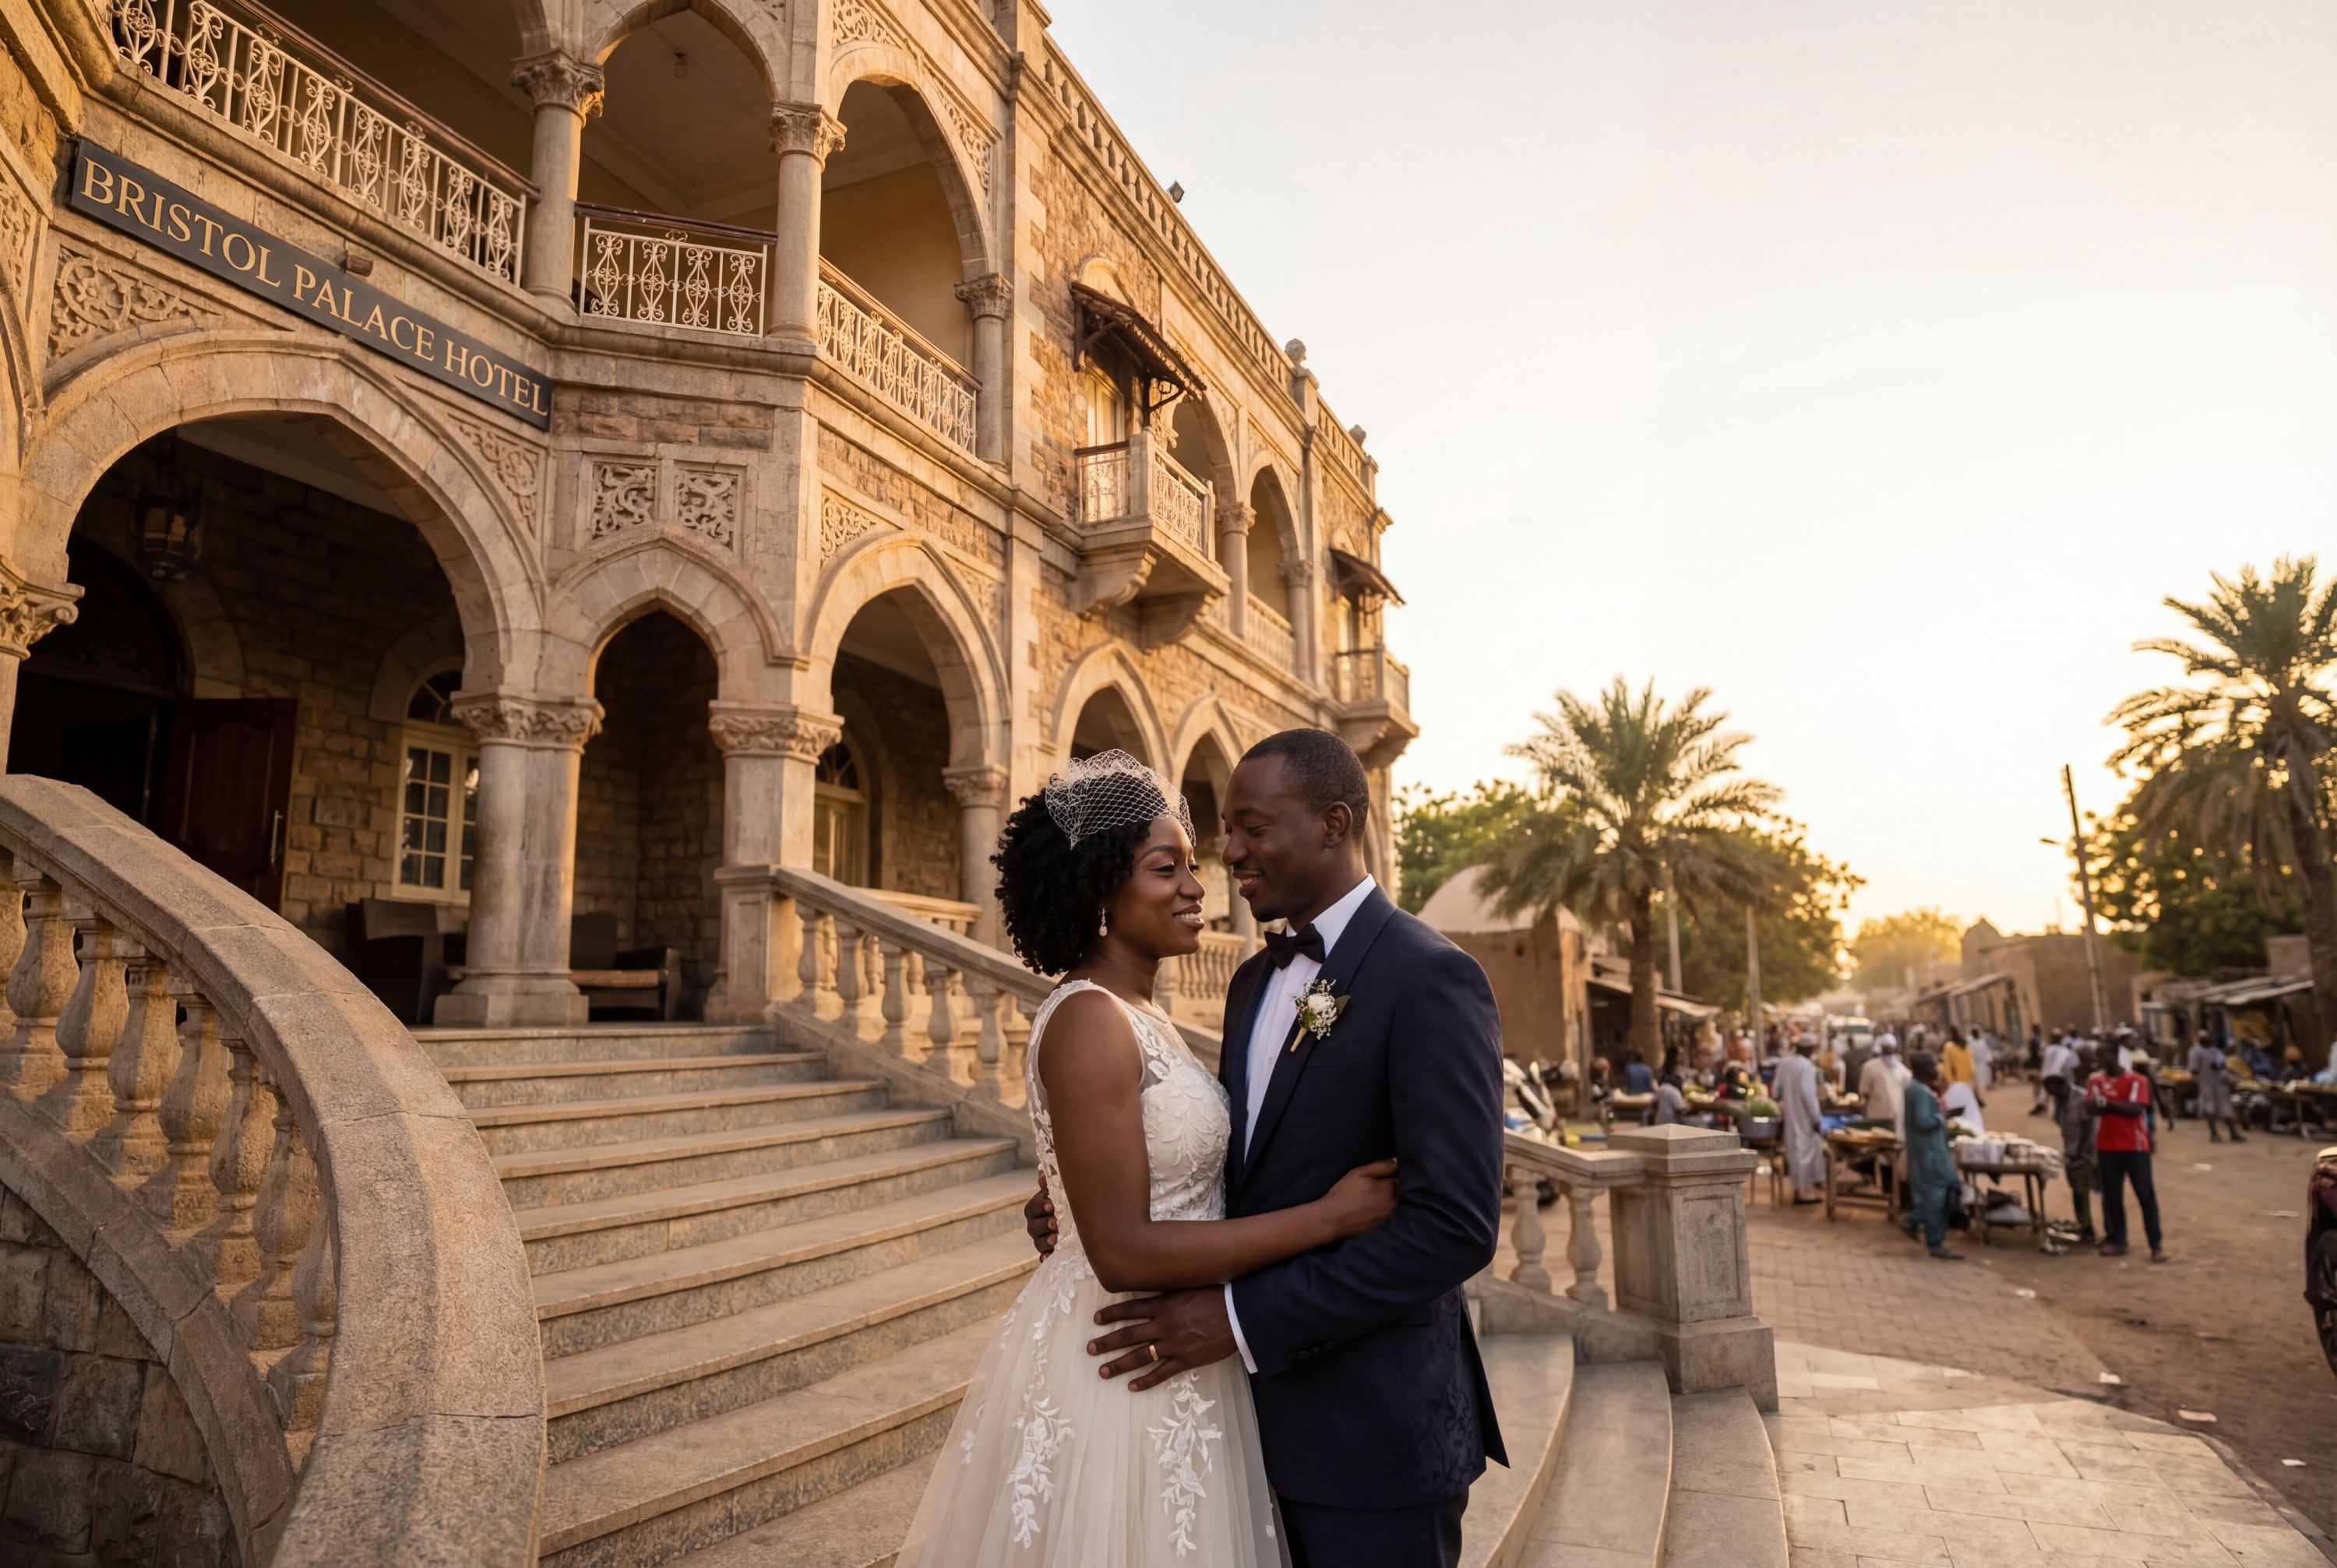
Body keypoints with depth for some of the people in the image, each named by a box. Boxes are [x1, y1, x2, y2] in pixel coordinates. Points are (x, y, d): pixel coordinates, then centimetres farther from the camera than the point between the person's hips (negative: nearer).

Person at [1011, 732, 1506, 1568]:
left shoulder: (1430, 979, -18)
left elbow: (1456, 1224, -23)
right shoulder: (1255, 980, 8)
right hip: (1260, 1415, 7)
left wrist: (1244, 1318, -23)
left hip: (1371, 1436, -7)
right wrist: (1088, 1202, -2)